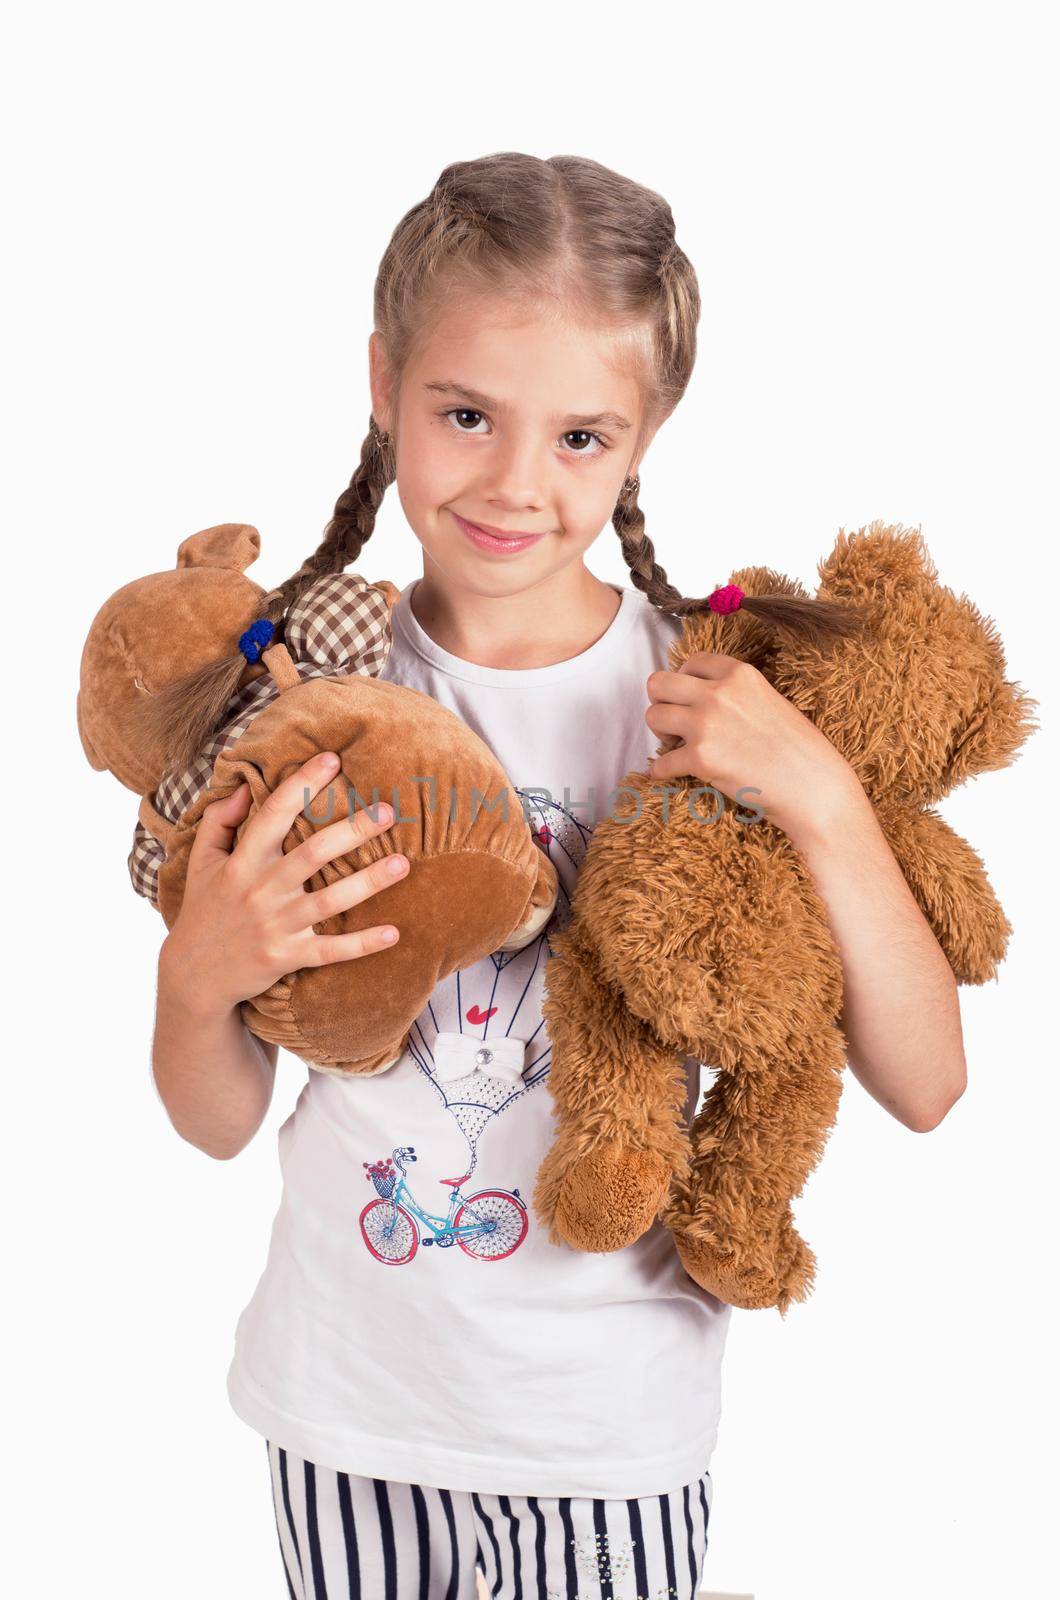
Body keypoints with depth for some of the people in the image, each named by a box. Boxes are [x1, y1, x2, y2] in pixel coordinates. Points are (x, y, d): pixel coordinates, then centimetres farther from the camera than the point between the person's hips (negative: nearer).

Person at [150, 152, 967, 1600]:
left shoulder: (712, 703, -12)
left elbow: (923, 1088, -15)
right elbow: (219, 1122, -3)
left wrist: (824, 800, -27)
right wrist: (197, 980, -24)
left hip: (607, 1418, -1)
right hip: (343, 1387, 2)